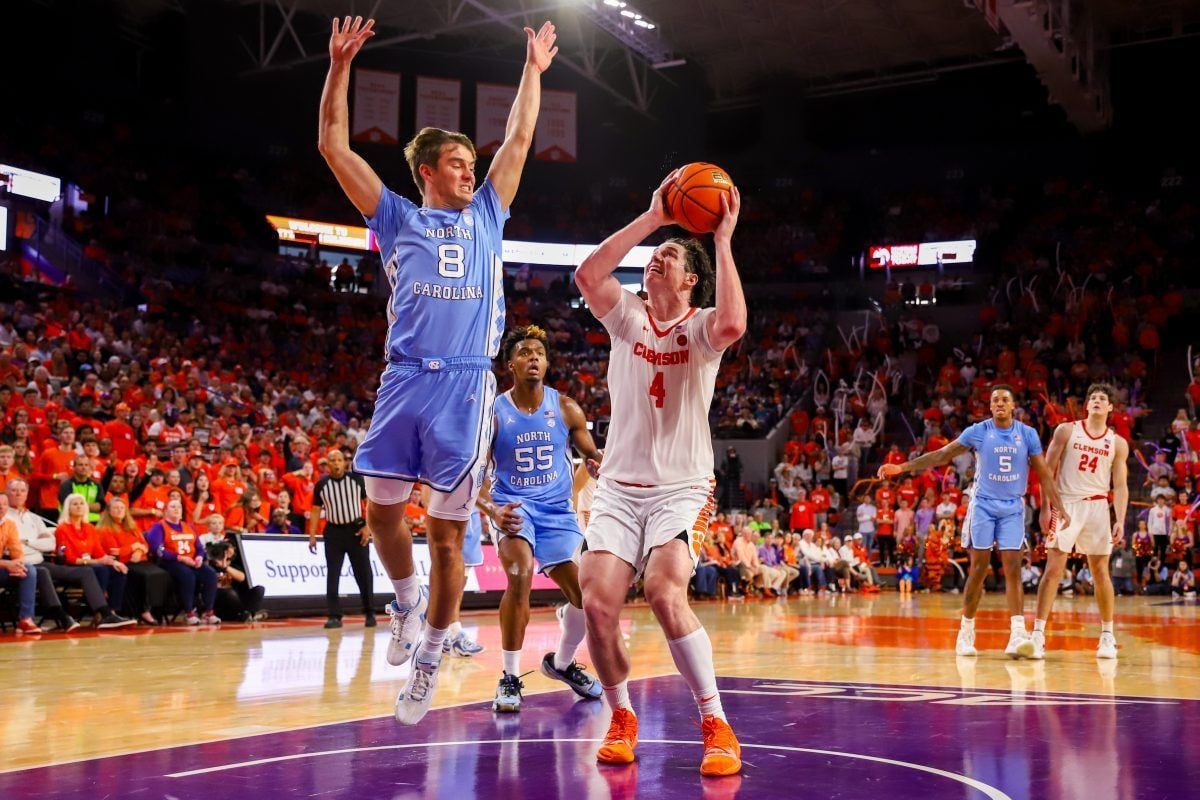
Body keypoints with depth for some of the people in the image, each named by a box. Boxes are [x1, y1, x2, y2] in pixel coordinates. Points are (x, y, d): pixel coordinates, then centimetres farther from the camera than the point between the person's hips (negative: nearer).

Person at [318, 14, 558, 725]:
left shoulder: (486, 214, 19)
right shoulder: (397, 217, 14)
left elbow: (520, 139, 22)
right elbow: (334, 147, 9)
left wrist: (533, 71, 25)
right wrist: (341, 67, 4)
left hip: (467, 386, 0)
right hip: (405, 380, 0)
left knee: (449, 534, 1)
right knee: (383, 507, -1)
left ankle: (431, 657, 13)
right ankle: (408, 600, 28)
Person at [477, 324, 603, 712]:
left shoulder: (566, 409, -3)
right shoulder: (493, 413, -9)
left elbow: (592, 455, 8)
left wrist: (601, 467, -18)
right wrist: (493, 510, -28)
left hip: (557, 509, 3)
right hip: (513, 505, -3)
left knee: (585, 595, 0)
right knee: (521, 575, -30)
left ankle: (561, 663, 32)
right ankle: (510, 679, -17)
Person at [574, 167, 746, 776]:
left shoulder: (702, 327, -2)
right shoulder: (628, 315, 6)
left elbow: (733, 323, -29)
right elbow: (588, 275, -14)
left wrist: (723, 239, -20)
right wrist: (651, 217, -13)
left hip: (681, 491, -3)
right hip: (618, 488, 3)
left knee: (667, 596, -26)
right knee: (598, 604, -12)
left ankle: (717, 727, -10)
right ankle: (622, 719, 12)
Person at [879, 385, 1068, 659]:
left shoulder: (1028, 434, 0)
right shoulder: (978, 431, -3)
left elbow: (1044, 473, 2)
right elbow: (941, 455, -2)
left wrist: (1059, 507, -5)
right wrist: (902, 467, -8)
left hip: (1013, 507, 1)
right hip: (983, 505, -1)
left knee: (1013, 567, -9)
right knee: (979, 568, -1)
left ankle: (1017, 635, -15)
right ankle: (966, 633, 10)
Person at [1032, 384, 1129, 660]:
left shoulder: (1118, 443, 7)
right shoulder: (1066, 431, 2)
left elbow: (1120, 485, 7)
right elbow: (1048, 470, 0)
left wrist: (1120, 521, -4)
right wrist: (1046, 508, -8)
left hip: (1097, 507, 2)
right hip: (1065, 504, -2)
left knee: (1100, 573, 6)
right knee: (1053, 569, -7)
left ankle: (1107, 635, 18)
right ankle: (1038, 633, -6)